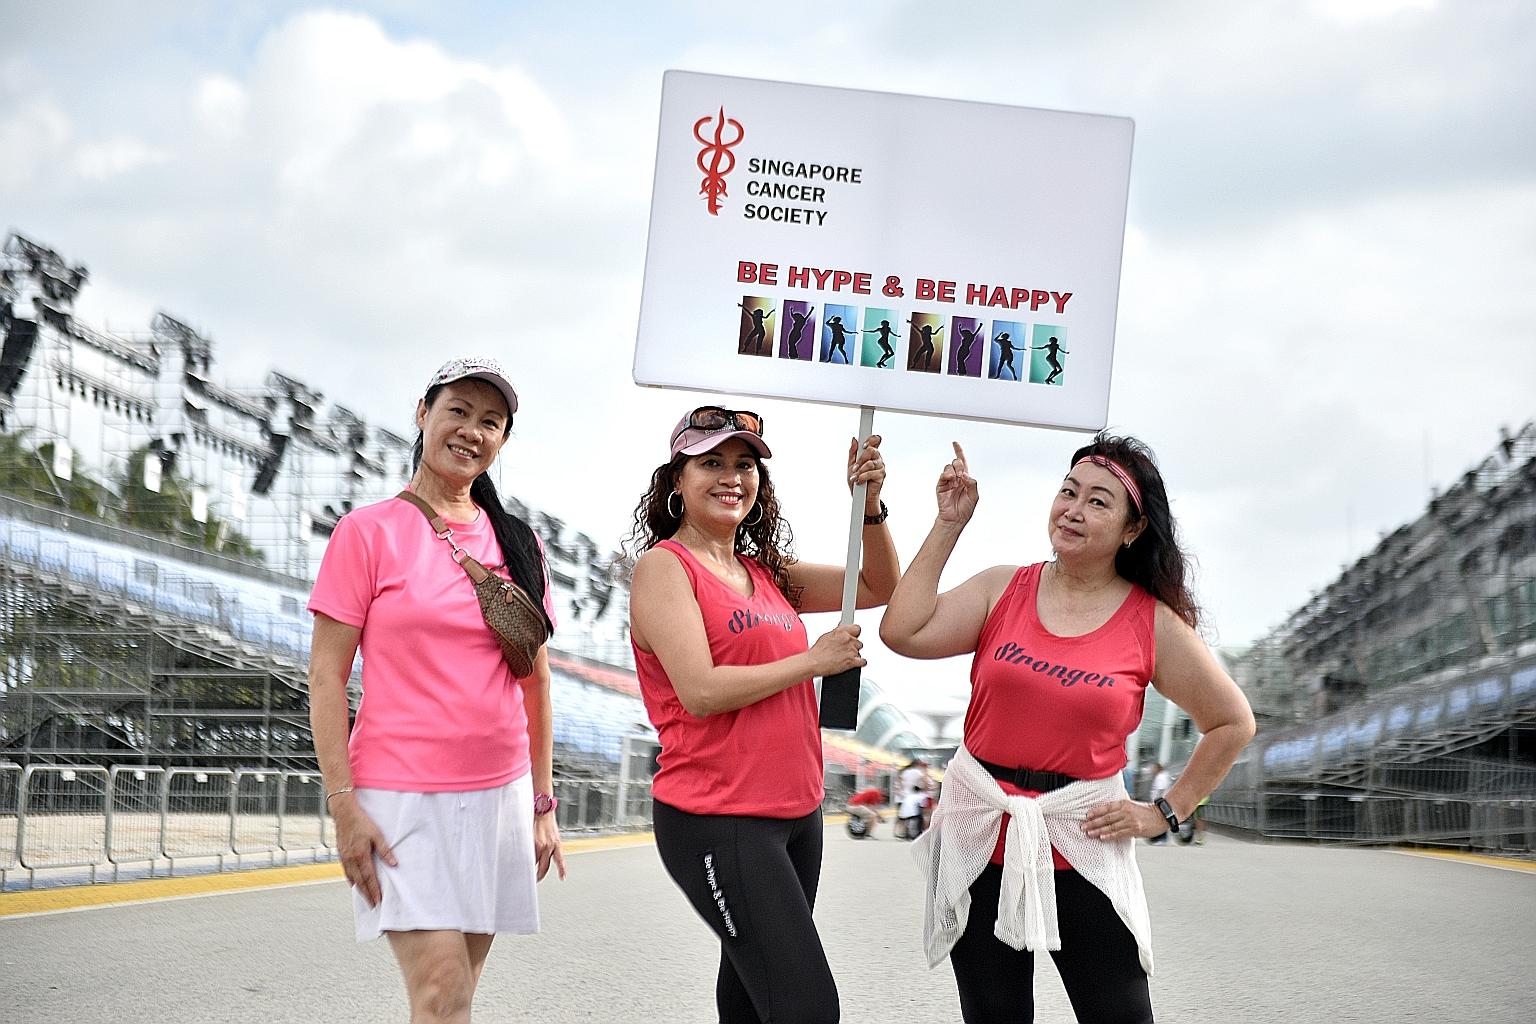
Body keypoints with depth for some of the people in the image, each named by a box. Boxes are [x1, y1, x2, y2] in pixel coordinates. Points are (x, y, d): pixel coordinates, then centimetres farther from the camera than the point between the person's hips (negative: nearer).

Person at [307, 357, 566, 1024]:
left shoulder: (517, 544, 10)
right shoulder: (369, 532, -3)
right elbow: (326, 677, -5)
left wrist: (542, 802, 13)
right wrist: (343, 804, -12)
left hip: (500, 794, 5)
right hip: (403, 797, -5)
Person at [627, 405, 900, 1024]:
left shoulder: (765, 573, 14)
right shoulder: (664, 566, -7)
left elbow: (878, 587, 16)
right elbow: (700, 692, -18)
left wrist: (869, 503, 0)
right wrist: (813, 661, -10)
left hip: (796, 813, 8)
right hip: (718, 822, -8)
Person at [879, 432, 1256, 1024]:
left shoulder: (1155, 625, -2)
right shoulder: (1003, 589, 2)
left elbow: (1232, 723, 8)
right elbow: (903, 632, -12)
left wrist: (1164, 813, 3)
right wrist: (949, 525, -7)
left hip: (1082, 846, -1)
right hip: (981, 838, 2)